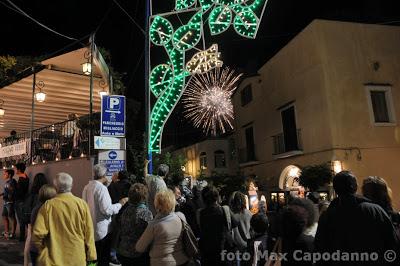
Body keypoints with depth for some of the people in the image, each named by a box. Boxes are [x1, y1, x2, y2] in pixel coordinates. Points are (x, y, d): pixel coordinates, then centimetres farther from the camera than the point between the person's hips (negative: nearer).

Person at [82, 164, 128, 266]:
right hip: (102, 231, -7)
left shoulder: (87, 187, 2)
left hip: (90, 229, 8)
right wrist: (120, 203, -11)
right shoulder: (102, 188, -21)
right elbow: (107, 210, -25)